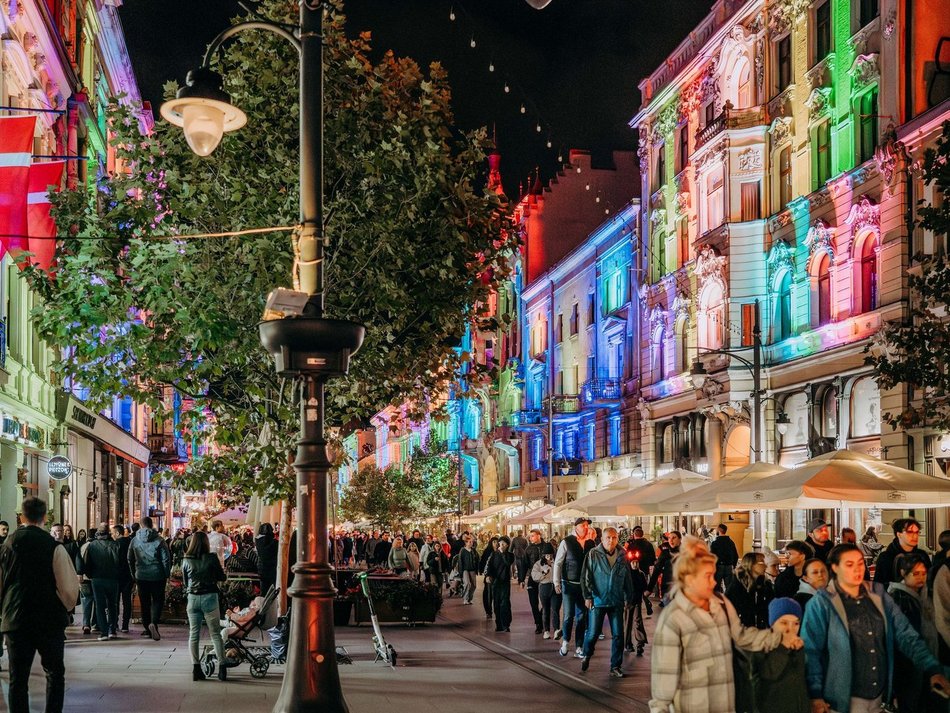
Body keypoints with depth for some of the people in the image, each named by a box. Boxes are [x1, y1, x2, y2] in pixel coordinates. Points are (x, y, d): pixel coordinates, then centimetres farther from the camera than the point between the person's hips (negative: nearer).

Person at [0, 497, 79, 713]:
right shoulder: (54, 547, -11)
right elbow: (69, 587, -11)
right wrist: (64, 608, 10)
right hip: (50, 620, -2)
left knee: (17, 678, 7)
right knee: (55, 673, 12)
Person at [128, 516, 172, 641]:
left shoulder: (134, 540, 2)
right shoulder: (159, 540, -8)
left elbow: (130, 559, 9)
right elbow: (166, 559, -9)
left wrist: (134, 575, 18)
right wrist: (167, 574, 2)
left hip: (141, 576, 2)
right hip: (157, 576, -2)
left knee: (144, 602, 13)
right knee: (158, 600, 4)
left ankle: (147, 627, 17)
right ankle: (153, 623, -18)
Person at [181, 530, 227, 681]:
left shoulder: (186, 560, 0)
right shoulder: (212, 558, -7)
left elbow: (184, 582, 9)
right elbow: (222, 577, 0)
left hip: (193, 598, 2)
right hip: (209, 597, -2)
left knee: (193, 634, 8)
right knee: (216, 634, 5)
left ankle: (196, 669, 2)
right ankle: (222, 668, 2)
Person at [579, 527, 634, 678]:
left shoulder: (622, 556, 6)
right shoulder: (593, 555, -4)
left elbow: (628, 579, 14)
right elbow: (585, 577, -5)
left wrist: (628, 597, 13)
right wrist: (588, 596, -11)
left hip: (617, 602, 3)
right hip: (597, 601, -3)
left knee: (618, 635, 0)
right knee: (593, 633, 1)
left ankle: (615, 666, 10)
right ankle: (587, 655, 30)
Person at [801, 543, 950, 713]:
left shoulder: (879, 596, 6)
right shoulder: (821, 604, -7)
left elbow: (905, 635, 3)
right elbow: (811, 652, -10)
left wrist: (932, 669, -9)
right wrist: (815, 696, -18)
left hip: (879, 696, 4)